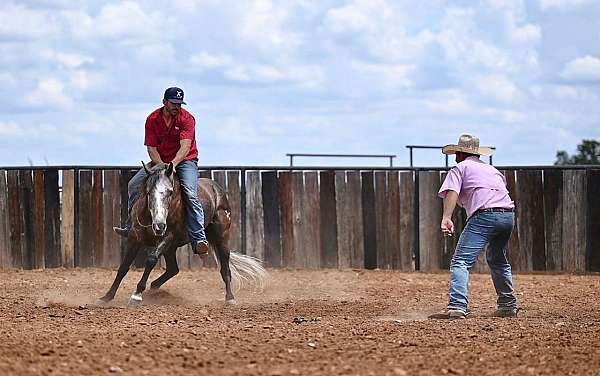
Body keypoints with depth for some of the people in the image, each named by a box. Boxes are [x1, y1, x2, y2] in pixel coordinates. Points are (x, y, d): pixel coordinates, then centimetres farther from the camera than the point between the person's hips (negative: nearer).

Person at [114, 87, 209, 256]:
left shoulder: (186, 119, -14)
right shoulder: (152, 119, -5)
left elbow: (185, 146, -25)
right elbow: (151, 148, -7)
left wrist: (173, 164, -40)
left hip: (185, 161, -4)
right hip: (160, 160, 4)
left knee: (190, 194, -26)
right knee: (134, 184, -10)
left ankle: (199, 240, -33)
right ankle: (131, 226, 1)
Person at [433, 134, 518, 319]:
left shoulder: (460, 168, 13)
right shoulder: (492, 169, 33)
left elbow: (452, 192, -4)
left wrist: (447, 218, -17)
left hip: (485, 214, -7)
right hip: (508, 215, 7)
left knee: (461, 261, -12)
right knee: (498, 260, 29)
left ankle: (457, 306, -30)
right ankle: (508, 305, 31)